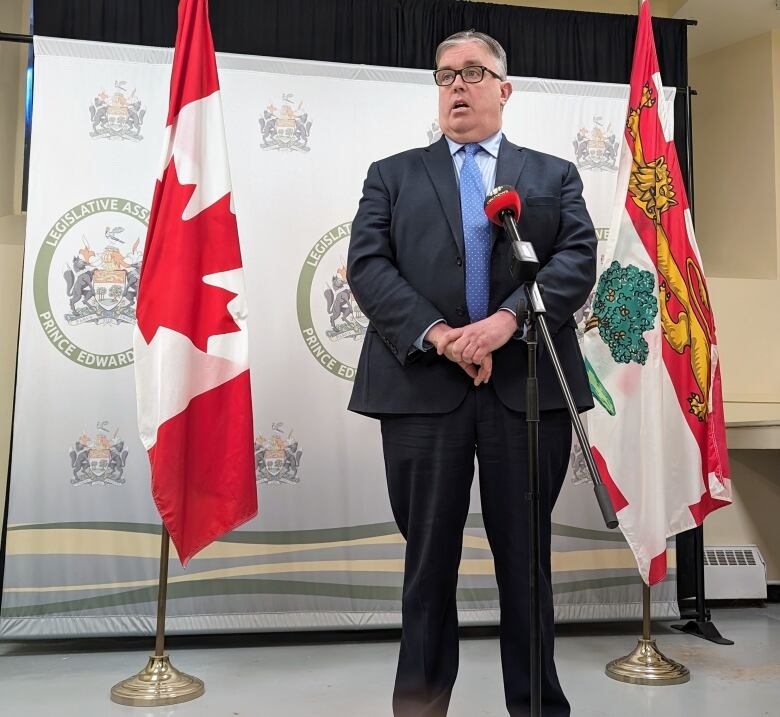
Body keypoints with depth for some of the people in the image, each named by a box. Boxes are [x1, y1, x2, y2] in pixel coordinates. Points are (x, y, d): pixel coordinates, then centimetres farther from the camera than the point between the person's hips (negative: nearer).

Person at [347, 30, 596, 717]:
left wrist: (506, 320, -15)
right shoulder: (392, 175, 14)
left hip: (528, 387, 1)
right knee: (429, 559, 8)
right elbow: (367, 265, 1)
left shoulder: (555, 176, 16)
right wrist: (436, 333, -13)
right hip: (422, 385, 0)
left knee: (525, 558, 10)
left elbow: (579, 258, 1)